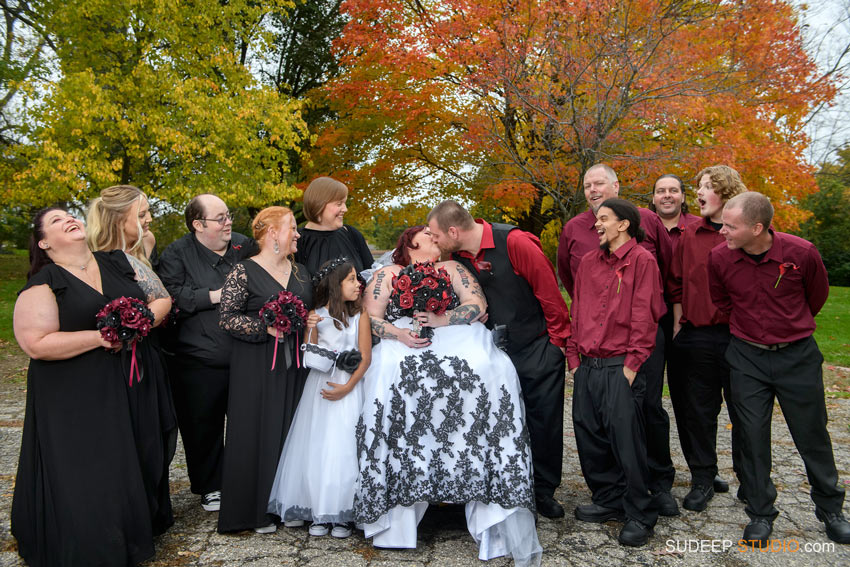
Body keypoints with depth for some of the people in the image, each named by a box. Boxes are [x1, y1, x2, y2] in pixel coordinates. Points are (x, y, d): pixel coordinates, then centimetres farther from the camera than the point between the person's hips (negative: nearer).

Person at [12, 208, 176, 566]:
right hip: (77, 402, -4)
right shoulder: (42, 284, -6)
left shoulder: (119, 263, 8)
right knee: (87, 479, 3)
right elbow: (37, 344, -15)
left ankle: (137, 529, 33)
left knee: (138, 464, 13)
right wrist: (101, 337, -19)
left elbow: (162, 300, 8)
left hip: (134, 388, 4)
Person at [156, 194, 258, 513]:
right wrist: (214, 296, -18)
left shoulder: (245, 246, 7)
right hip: (198, 361, -3)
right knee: (204, 426, 9)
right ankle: (210, 487, 29)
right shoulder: (177, 254, -3)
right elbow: (170, 295, -16)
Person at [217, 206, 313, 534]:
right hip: (256, 367, -6)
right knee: (256, 432, 0)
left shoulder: (300, 271, 12)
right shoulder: (244, 272, -7)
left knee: (291, 430, 9)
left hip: (295, 365, 6)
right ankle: (254, 510, 13)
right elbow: (228, 317, -11)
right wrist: (265, 326, -20)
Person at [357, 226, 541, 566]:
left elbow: (478, 305, 9)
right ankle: (398, 513, -21)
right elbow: (370, 318, 9)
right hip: (403, 347, 0)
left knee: (488, 378, -28)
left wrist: (442, 320, -8)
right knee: (394, 392, -31)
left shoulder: (452, 269, 24)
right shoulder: (386, 275, 22)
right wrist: (398, 334, -10)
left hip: (458, 341, 1)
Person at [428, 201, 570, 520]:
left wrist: (558, 339, -8)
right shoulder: (458, 257, 0)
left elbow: (548, 290, -14)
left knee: (544, 420, 5)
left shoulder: (514, 242, -19)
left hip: (538, 348, -4)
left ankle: (543, 490, 22)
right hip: (495, 352, 5)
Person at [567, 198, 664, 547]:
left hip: (620, 367, -6)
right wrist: (574, 357, 10)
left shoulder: (642, 260, -4)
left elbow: (645, 316, -9)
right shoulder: (588, 263, 14)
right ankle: (608, 501, 28)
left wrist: (632, 364, -12)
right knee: (589, 437, 11)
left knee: (626, 439, -2)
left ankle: (639, 515, 13)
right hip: (587, 366, 6)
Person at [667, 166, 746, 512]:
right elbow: (676, 284, 11)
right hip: (697, 337, 3)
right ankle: (703, 479, 24)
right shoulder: (690, 236, 6)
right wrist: (678, 325, 7)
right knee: (699, 410, 10)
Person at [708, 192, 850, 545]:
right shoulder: (719, 257, -12)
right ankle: (760, 514, 21)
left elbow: (817, 295, 6)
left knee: (813, 436, 10)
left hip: (798, 356, -1)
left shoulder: (801, 253, -16)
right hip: (747, 357, 1)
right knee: (752, 436, 5)